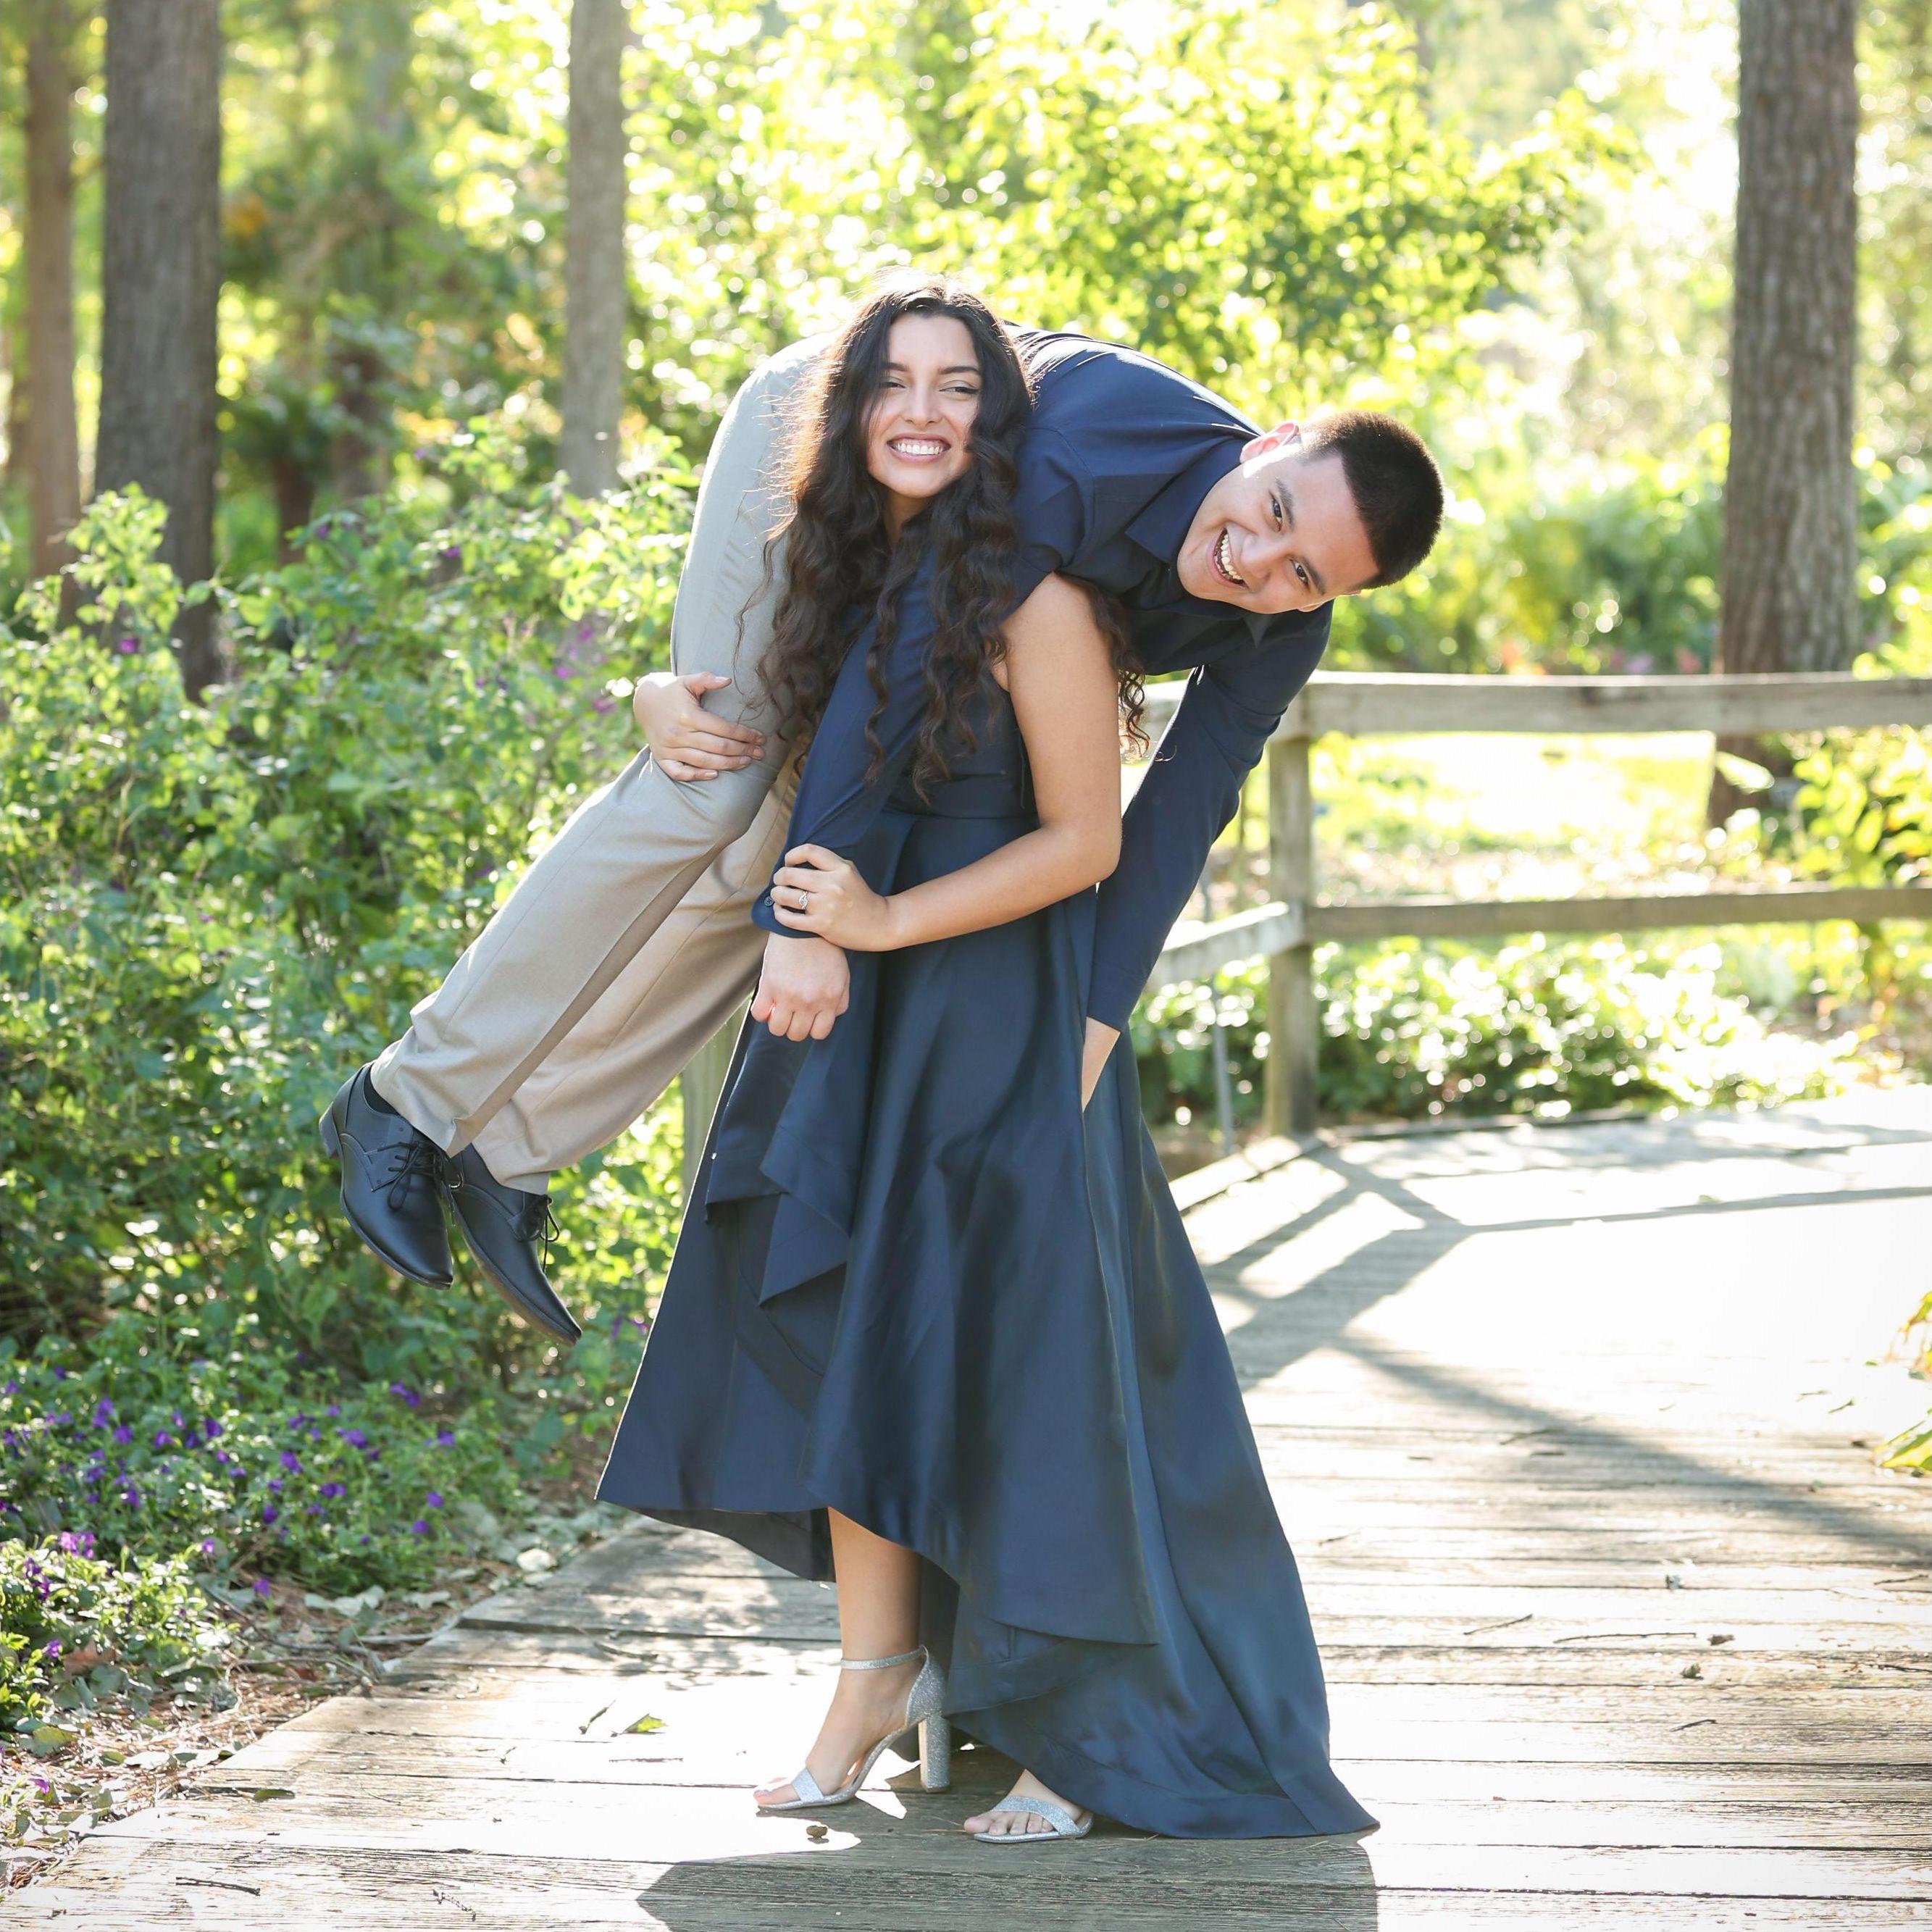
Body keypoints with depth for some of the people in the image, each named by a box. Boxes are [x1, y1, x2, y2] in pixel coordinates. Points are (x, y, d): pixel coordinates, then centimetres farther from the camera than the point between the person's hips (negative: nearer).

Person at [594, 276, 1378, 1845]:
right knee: (850, 1339, 7)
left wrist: (890, 921, -18)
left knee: (1021, 1373, -5)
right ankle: (881, 1674, 21)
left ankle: (1090, 1730, 7)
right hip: (855, 1024, 7)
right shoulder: (848, 582, 8)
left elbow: (1083, 841, -14)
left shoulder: (1033, 601, -13)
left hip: (1001, 1025, -7)